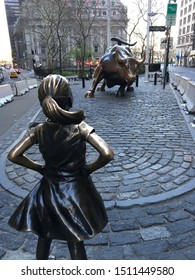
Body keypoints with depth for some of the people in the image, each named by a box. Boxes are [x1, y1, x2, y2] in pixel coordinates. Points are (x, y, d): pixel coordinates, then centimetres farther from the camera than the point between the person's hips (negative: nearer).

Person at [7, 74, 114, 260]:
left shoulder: (39, 131, -11)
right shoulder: (80, 127, -20)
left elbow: (13, 156, -7)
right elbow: (108, 154, -26)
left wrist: (39, 167, 2)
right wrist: (89, 168, -9)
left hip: (48, 191, 3)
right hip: (76, 190, -3)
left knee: (44, 236, 27)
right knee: (76, 241, 17)